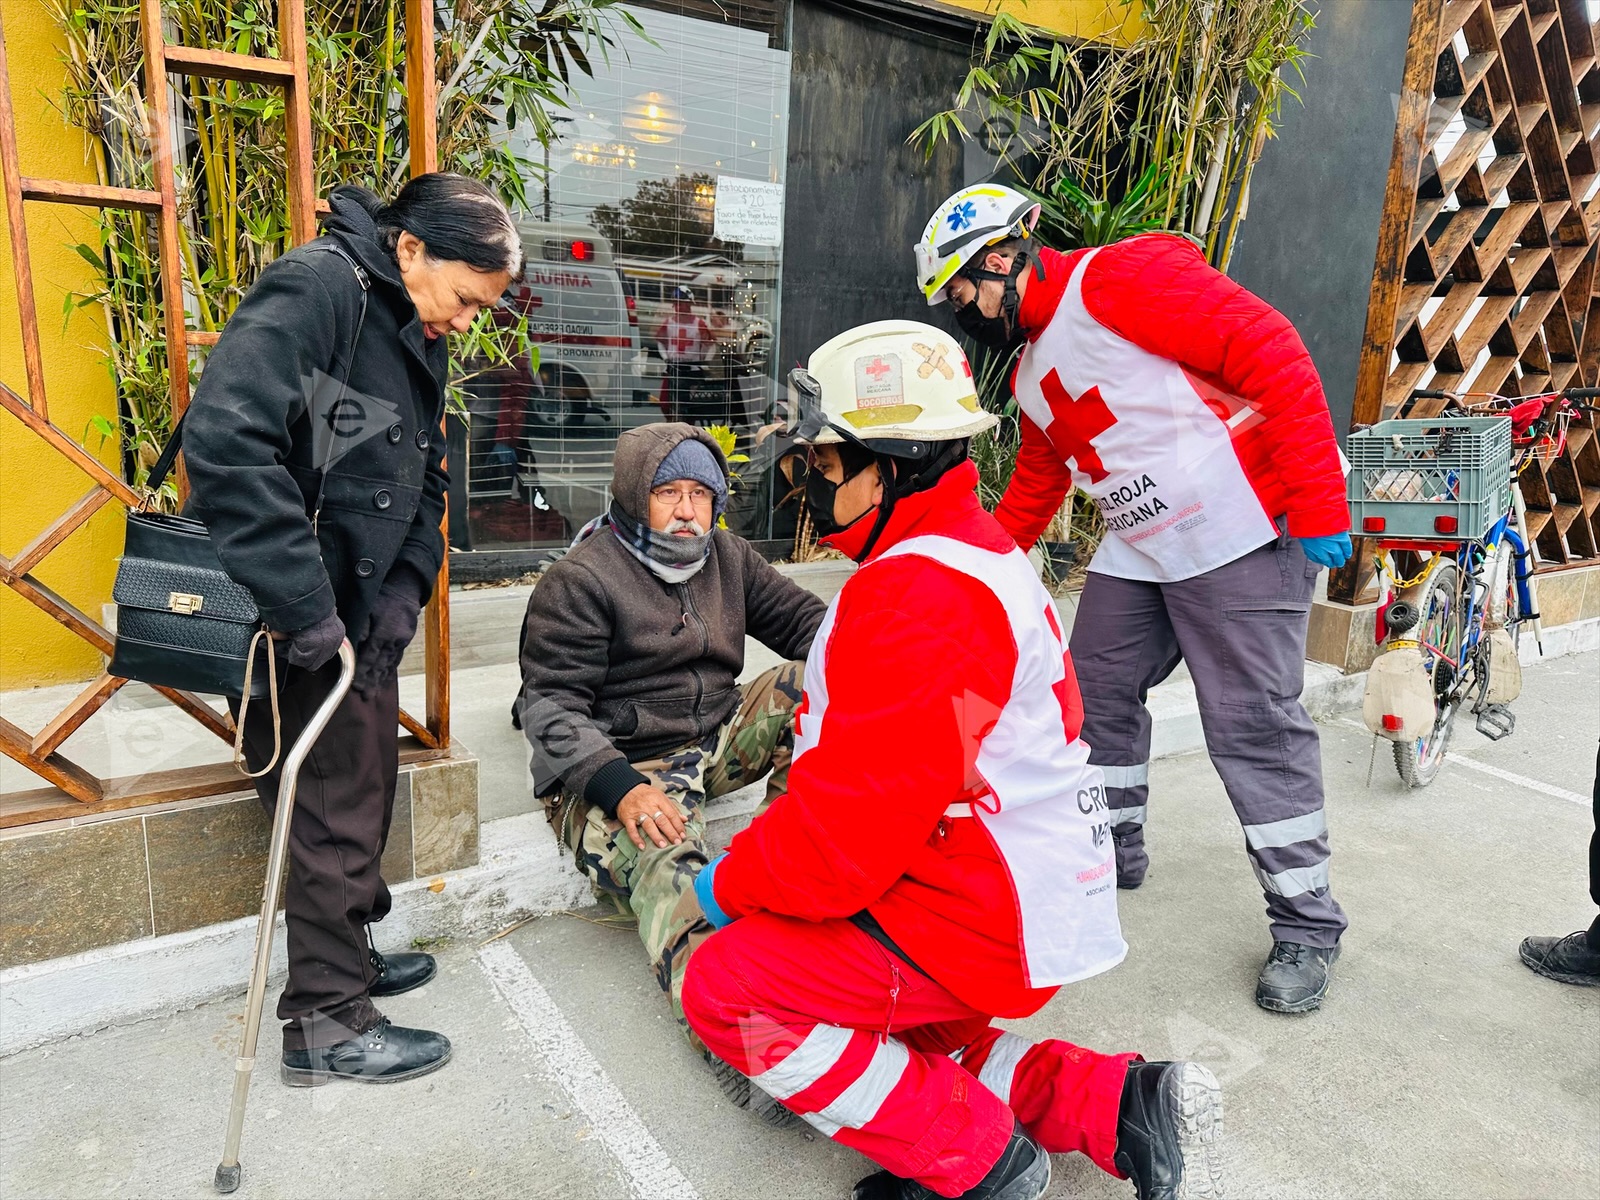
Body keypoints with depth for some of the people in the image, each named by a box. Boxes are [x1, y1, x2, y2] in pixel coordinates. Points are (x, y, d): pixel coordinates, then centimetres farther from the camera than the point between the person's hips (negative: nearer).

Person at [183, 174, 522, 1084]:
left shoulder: (418, 341, 12)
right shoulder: (315, 288, -17)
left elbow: (426, 478, 16)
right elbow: (226, 441, -30)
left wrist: (407, 587, 1)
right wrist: (305, 608, -29)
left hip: (360, 612, 9)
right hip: (300, 625, -9)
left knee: (367, 793, 20)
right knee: (334, 813, 1)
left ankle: (347, 957, 40)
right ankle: (327, 1023, 19)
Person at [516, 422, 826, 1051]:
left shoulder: (728, 557, 11)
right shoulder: (577, 582, -8)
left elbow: (803, 620, 13)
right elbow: (551, 705, -13)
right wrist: (620, 787, -30)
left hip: (714, 740, 7)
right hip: (614, 768, -6)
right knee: (668, 866, -36)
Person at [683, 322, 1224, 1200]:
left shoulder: (919, 596, -25)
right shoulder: (973, 549, 11)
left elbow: (848, 824, -24)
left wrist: (734, 884, -5)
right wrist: (763, 851, 12)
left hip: (980, 924, -10)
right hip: (1030, 895, 10)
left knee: (725, 987, -6)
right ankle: (1114, 1103, 16)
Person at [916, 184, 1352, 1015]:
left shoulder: (1120, 278, -13)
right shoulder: (1031, 375, 16)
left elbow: (1270, 352, -19)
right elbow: (1032, 494, 26)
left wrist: (1319, 503, -22)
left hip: (1243, 532, -9)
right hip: (1137, 550, 9)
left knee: (1254, 727, -5)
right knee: (1098, 693, 12)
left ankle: (1307, 925, 11)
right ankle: (1111, 851, 33)